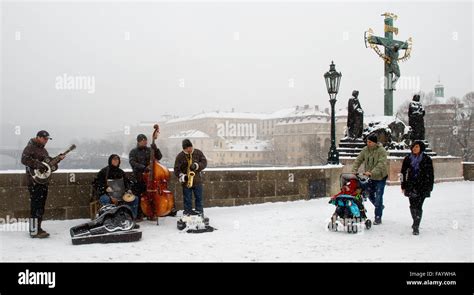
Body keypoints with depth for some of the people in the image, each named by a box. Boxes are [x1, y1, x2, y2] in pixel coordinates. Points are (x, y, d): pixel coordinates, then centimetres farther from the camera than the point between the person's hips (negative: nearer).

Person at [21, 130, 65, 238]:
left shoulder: (43, 149, 21)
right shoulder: (30, 148, -7)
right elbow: (24, 159, -21)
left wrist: (58, 158, 11)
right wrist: (38, 165, -27)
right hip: (34, 181, -9)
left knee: (41, 206, 12)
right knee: (36, 206, -10)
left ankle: (37, 227, 20)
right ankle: (34, 231, -7)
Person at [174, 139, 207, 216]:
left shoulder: (198, 153, 2)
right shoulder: (180, 156, -3)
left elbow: (204, 162, 1)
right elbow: (176, 169, -2)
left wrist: (196, 165, -17)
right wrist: (182, 176, -18)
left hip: (197, 180, 1)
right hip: (186, 182, -1)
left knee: (199, 198, 9)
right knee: (187, 199, 4)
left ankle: (199, 211, 20)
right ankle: (187, 212, 14)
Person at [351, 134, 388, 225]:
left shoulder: (381, 150, -17)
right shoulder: (365, 150, -1)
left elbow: (381, 164, -27)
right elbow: (358, 160, 0)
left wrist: (372, 172, -38)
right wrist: (354, 171, -14)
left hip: (380, 177, -5)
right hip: (369, 177, 6)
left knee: (378, 197, -3)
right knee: (370, 195, 14)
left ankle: (378, 218, 7)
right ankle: (380, 206, 41)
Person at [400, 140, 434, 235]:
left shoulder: (427, 159, -1)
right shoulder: (408, 159, 5)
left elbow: (430, 174, 2)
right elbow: (403, 173, 10)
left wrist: (430, 187, 0)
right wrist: (403, 186, 8)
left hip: (422, 187, -3)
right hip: (411, 186, 3)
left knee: (418, 206, -9)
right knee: (412, 206, 9)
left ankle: (416, 227, -5)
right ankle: (415, 223, 30)